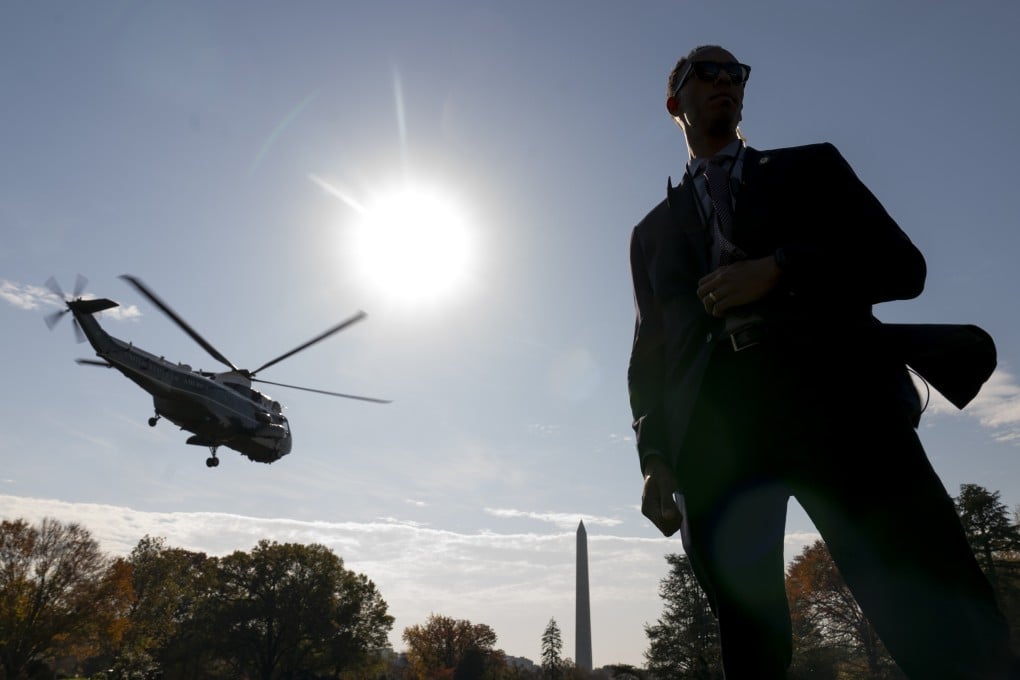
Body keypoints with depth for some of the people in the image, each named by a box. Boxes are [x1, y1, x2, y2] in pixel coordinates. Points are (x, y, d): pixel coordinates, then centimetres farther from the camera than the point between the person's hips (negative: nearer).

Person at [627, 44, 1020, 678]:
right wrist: (654, 457, 5)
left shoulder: (810, 166, 24)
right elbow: (649, 353, 19)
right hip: (710, 426, 2)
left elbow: (902, 263, 12)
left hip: (834, 393, -1)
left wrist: (777, 270, -4)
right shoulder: (653, 231, 27)